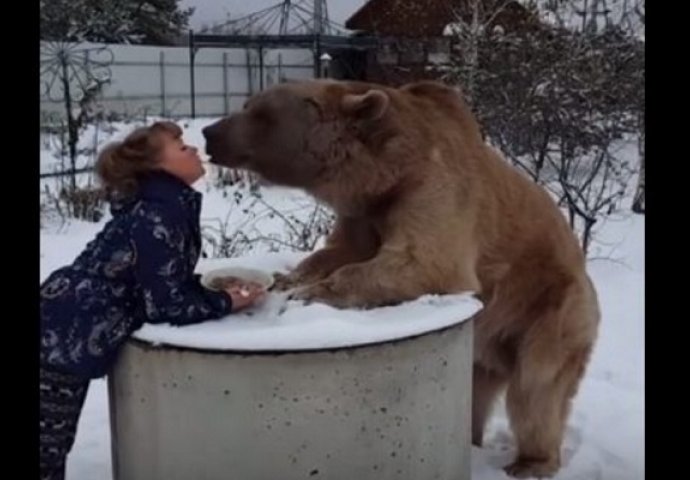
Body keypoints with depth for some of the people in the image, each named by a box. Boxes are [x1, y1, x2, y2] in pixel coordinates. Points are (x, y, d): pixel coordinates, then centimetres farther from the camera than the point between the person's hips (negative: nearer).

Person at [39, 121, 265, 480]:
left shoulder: (165, 204, 7)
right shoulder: (157, 216, -21)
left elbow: (169, 284, 14)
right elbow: (167, 306, -21)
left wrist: (218, 291, 2)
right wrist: (225, 303, -8)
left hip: (65, 335, 9)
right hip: (64, 342, -9)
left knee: (52, 451, 20)